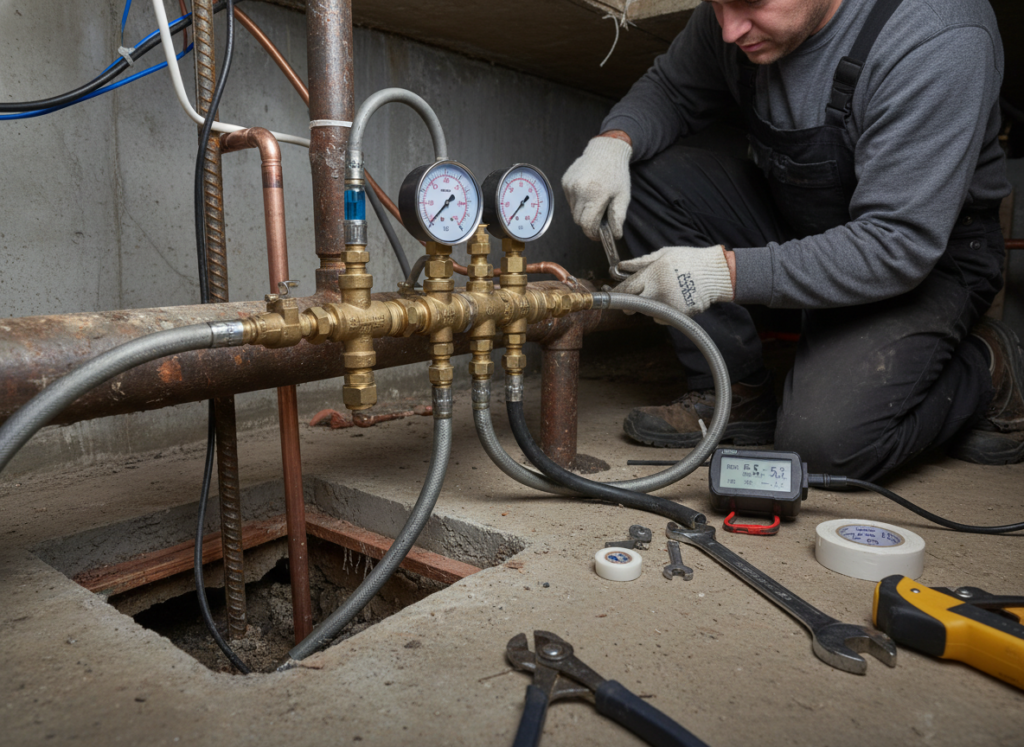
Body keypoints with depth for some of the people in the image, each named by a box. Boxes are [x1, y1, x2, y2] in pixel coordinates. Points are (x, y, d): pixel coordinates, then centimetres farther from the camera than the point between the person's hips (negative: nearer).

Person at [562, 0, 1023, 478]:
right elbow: (669, 91, 6)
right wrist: (612, 142, -18)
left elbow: (900, 247, -32)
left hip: (930, 257, -6)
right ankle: (737, 395, -6)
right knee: (644, 174, -13)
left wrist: (728, 272, -38)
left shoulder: (940, 41, -29)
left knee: (823, 443, -26)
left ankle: (985, 371, 7)